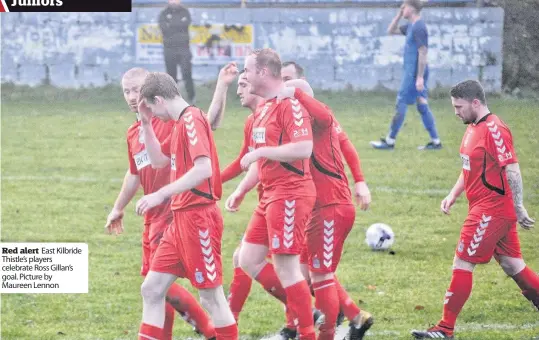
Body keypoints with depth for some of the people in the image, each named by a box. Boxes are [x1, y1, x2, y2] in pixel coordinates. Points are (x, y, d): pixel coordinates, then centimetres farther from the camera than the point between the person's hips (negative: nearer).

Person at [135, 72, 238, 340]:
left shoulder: (191, 119, -13)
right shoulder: (181, 123, 16)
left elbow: (203, 169, -25)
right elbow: (158, 160, 29)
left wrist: (161, 195, -26)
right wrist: (146, 124, 17)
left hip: (198, 217, -10)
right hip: (181, 218, 10)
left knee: (211, 296, -3)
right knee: (152, 288, 7)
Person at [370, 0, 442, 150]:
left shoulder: (419, 28, -17)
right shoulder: (411, 26, 13)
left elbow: (423, 53, -21)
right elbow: (391, 31, 24)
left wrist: (420, 77, -23)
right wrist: (399, 14, 11)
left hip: (414, 74, -10)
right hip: (412, 72, 10)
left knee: (401, 104, -4)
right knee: (422, 106, 9)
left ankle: (390, 141, 2)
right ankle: (435, 141, 10)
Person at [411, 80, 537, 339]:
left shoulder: (494, 130, -18)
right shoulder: (473, 128, 12)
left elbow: (512, 170, -20)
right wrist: (453, 195, 14)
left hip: (490, 211, -10)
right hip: (484, 208, 10)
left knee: (462, 264, -6)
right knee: (511, 265, 13)